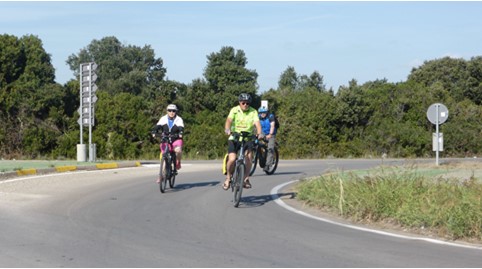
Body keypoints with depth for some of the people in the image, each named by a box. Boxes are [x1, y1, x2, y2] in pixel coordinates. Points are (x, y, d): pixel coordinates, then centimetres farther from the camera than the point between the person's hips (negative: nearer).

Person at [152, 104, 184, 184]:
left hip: (176, 139, -2)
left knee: (178, 150, -33)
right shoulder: (163, 119, -3)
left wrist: (180, 133, -43)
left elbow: (181, 128, -21)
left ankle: (178, 162, -1)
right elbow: (157, 126, -15)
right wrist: (154, 132, -35)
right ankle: (161, 175, 11)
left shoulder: (179, 119, -6)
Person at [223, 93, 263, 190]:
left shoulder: (253, 112, -3)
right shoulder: (234, 110, -5)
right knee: (232, 159, -18)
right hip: (234, 138, -1)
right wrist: (227, 129, -43)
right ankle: (228, 177, 9)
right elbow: (229, 120, -21)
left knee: (248, 155, -25)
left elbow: (257, 123, -17)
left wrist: (259, 133, -38)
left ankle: (246, 178, -8)